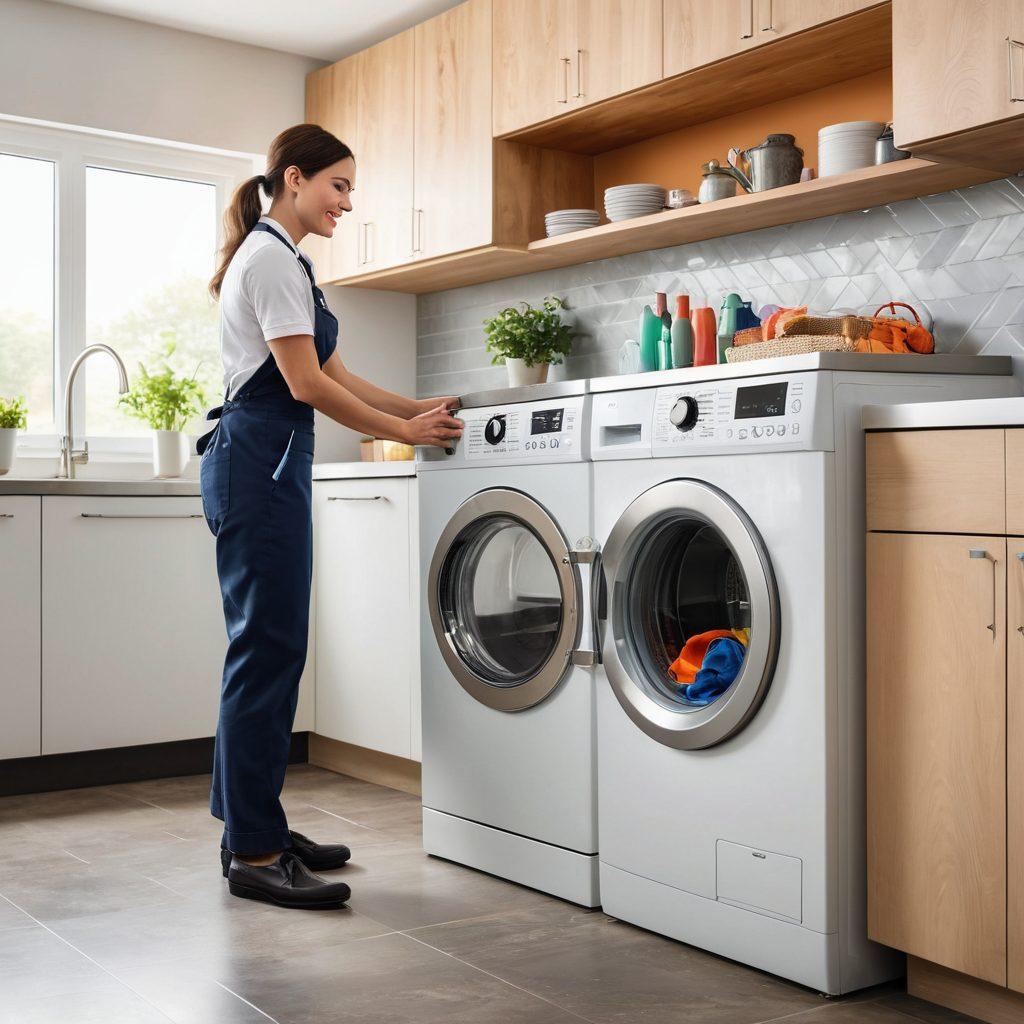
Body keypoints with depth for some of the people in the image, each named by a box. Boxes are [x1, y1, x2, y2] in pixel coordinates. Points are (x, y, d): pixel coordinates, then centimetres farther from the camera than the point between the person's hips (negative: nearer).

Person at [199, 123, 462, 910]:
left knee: (268, 647, 11)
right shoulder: (272, 257, -10)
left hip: (266, 464, 10)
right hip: (259, 463, -10)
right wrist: (404, 432, -8)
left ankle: (253, 825, 19)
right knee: (269, 647, -9)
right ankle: (254, 853, -3)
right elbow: (307, 383, -16)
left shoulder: (281, 259, 22)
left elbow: (335, 375, 20)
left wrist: (420, 408, 12)